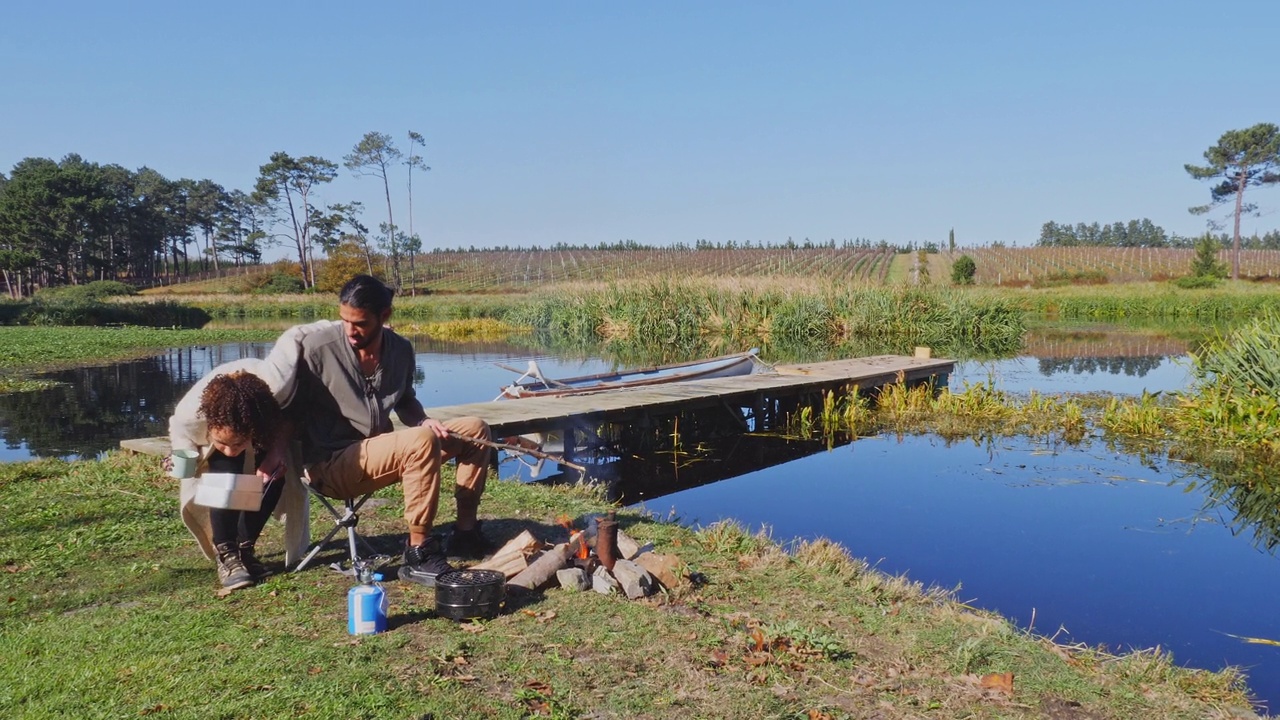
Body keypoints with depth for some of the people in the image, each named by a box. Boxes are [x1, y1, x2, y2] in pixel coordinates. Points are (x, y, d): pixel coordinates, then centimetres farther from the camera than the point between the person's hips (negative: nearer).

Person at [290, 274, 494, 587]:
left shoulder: (400, 349, 2)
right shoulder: (316, 348, -14)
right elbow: (288, 409, -6)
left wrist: (424, 421, -1)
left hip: (383, 453, 7)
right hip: (332, 465, -7)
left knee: (475, 429, 2)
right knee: (421, 441, -33)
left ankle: (465, 532, 7)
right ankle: (418, 555, -24)